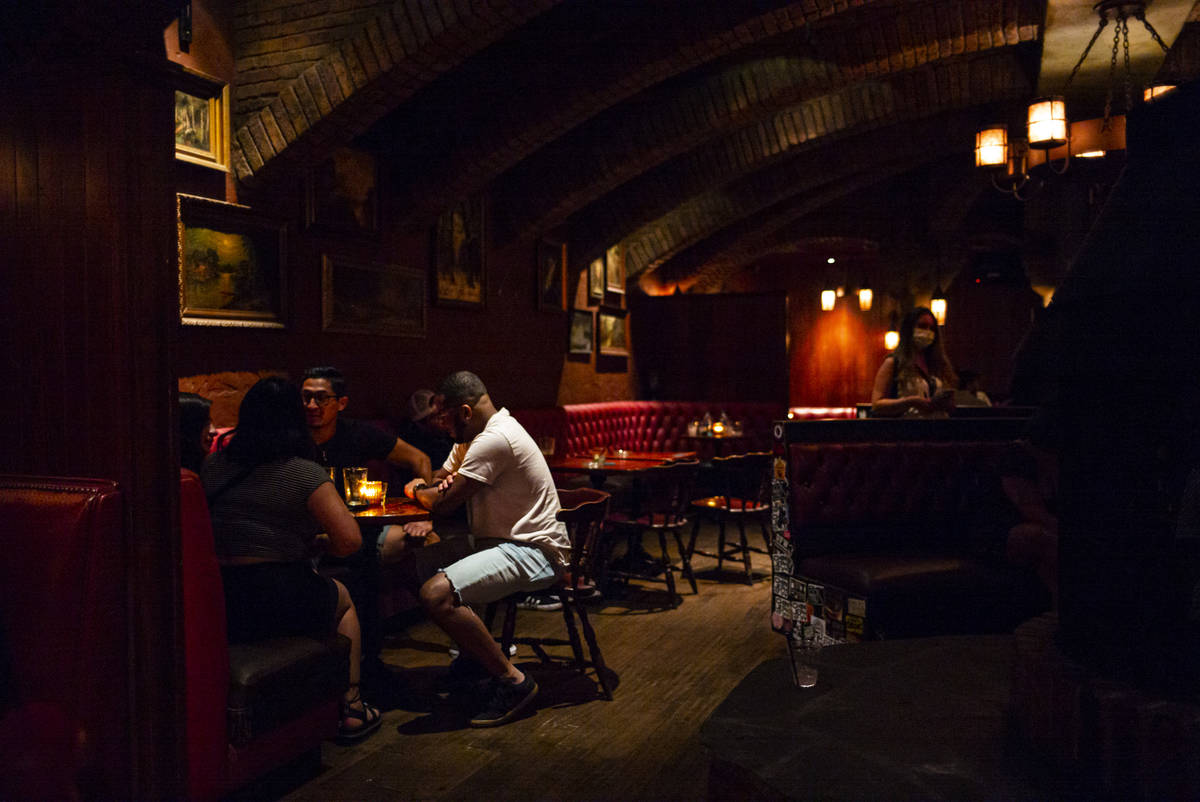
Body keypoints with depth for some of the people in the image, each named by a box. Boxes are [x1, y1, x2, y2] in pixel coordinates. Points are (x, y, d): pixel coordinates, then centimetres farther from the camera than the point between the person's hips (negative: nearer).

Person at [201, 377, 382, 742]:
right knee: (342, 598, 28)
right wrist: (318, 543, 5)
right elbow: (350, 540, -17)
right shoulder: (306, 474, -11)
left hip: (218, 606, 5)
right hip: (282, 606, -5)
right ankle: (350, 708, 27)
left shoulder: (213, 466, 5)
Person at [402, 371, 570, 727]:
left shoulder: (494, 440, -20)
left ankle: (512, 680, -14)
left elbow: (441, 503, -19)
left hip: (533, 551, -11)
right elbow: (438, 481, 23)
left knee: (435, 593, -28)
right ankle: (477, 653, 18)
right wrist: (426, 487, -3)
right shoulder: (472, 436, 14)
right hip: (498, 541, 11)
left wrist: (416, 491, 4)